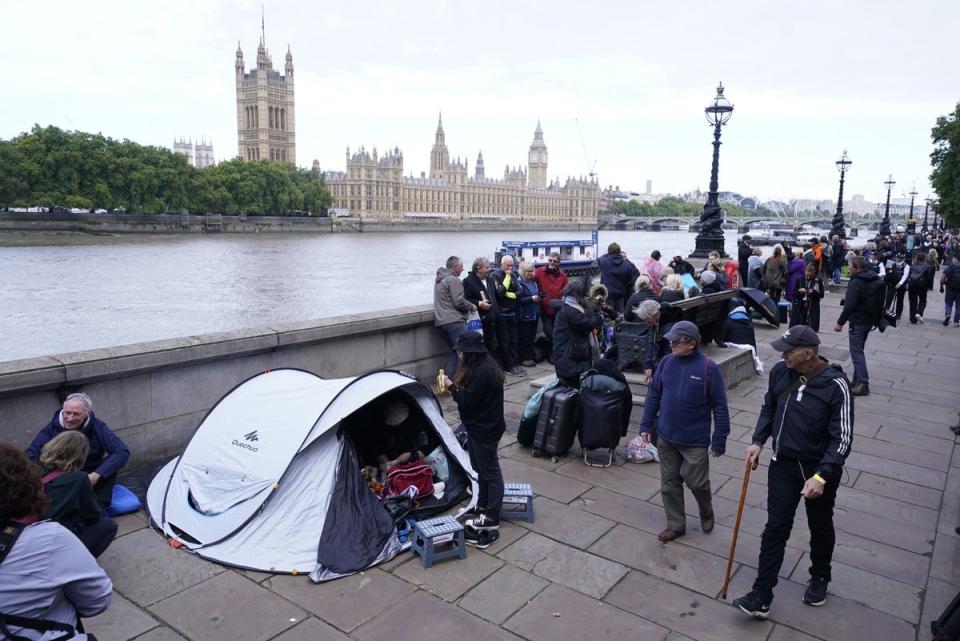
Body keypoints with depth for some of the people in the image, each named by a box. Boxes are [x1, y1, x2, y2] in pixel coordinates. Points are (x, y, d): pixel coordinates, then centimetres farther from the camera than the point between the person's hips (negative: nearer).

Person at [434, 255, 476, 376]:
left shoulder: (439, 280, 21)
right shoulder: (453, 280, -8)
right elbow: (459, 301, -16)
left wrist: (468, 306, 23)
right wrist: (471, 306, 1)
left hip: (440, 321, 9)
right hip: (454, 321, -9)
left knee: (455, 350, 15)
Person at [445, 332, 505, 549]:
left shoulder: (481, 373, -26)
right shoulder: (484, 366, 6)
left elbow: (467, 402, -24)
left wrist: (452, 387, -13)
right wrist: (456, 386, 2)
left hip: (485, 430, -10)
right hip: (480, 427, 10)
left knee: (490, 472, 0)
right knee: (482, 469, 20)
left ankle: (491, 520, 10)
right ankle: (483, 509, 35)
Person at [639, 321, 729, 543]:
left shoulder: (708, 368, -15)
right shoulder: (666, 362, -3)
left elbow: (720, 407, -10)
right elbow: (653, 395, 7)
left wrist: (719, 441, -10)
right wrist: (646, 425, 6)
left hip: (695, 441, -4)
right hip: (666, 438, 4)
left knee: (696, 482, 7)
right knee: (669, 484, 13)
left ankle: (706, 513, 39)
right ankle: (676, 525, 30)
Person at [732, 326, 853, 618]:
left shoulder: (835, 386, -22)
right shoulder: (780, 371, -9)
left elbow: (842, 438, -19)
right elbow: (768, 409, 8)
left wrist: (821, 476, -27)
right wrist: (758, 441, -3)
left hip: (820, 469, -3)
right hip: (783, 464, 3)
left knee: (820, 528, 19)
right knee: (775, 528, 4)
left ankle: (819, 578, 45)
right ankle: (761, 597, 8)